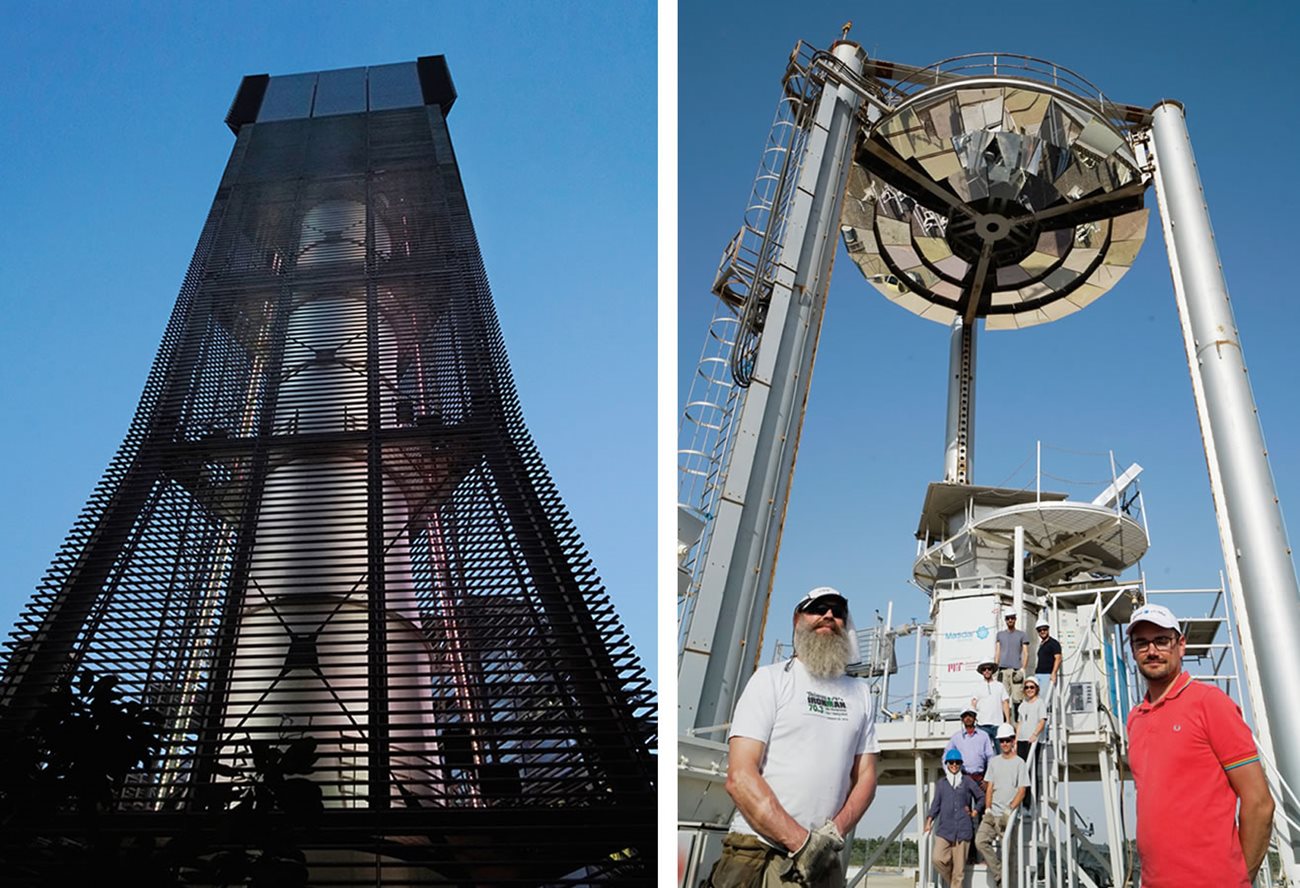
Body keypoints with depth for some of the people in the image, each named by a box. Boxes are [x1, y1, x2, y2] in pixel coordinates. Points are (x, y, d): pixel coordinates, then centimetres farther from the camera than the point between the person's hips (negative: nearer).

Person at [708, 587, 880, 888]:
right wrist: (802, 842, -17)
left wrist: (835, 832, -8)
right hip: (757, 854, -4)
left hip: (823, 862, 4)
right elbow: (739, 776, -9)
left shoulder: (860, 692, 14)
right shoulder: (771, 679, 0)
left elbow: (865, 776, 11)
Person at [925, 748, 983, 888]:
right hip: (944, 828, 1)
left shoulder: (967, 781, 8)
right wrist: (929, 820, 4)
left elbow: (981, 797, 19)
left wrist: (975, 812, 7)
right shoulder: (941, 782, 12)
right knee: (937, 858, -14)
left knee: (959, 865, -2)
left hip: (963, 829, -1)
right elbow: (936, 803, 13)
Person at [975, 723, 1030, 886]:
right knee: (980, 841, -14)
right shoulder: (994, 762, 15)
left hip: (1009, 815, -4)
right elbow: (989, 788, 14)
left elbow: (1022, 791, -4)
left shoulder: (1020, 763, 2)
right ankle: (1000, 876, -8)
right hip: (992, 813, 4)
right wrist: (988, 809, 1)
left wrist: (1009, 810, -14)